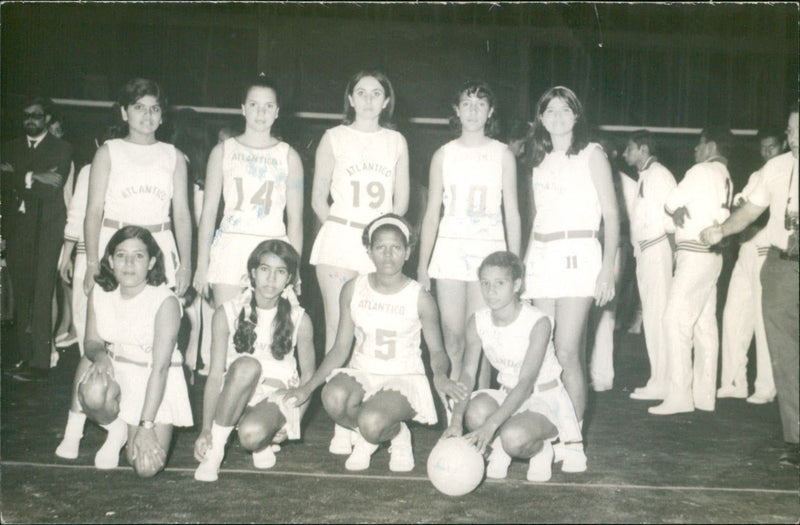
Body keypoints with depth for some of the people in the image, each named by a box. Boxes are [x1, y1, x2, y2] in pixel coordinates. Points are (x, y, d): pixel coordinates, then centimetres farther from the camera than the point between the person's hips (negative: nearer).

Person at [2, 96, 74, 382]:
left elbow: (51, 188, -7)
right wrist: (32, 178, -7)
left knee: (41, 295, -10)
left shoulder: (61, 149, 6)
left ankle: (39, 362, -11)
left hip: (46, 229, -4)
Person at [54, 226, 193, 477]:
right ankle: (116, 430, 1)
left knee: (146, 467, -19)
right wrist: (100, 355, -25)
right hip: (117, 373, 4)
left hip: (157, 387, -3)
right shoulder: (100, 294, -4)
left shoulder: (165, 301, -19)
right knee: (94, 392, -34)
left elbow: (160, 367, -22)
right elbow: (92, 341, 3)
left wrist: (146, 426, -26)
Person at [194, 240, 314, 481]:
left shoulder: (299, 320, -4)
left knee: (252, 434, -35)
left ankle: (263, 443, 4)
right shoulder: (227, 313, -5)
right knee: (247, 365, -34)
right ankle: (215, 449, -20)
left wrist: (293, 422, -4)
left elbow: (308, 375, 5)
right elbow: (215, 374, -7)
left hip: (277, 397, -1)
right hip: (233, 397, 1)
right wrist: (206, 429, -14)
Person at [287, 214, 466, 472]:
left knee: (371, 423, -35)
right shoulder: (353, 289, 1)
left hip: (404, 379, -3)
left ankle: (398, 434, 5)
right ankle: (363, 439, 1)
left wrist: (440, 375, -23)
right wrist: (308, 387, -5)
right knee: (334, 398, -34)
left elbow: (437, 351, 2)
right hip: (361, 374, 3)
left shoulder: (419, 298, -7)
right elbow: (341, 348, 5)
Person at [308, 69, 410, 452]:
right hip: (338, 242, -1)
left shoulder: (396, 142, 15)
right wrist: (341, 229, 1)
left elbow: (401, 201, 16)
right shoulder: (334, 138, 11)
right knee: (338, 328, -7)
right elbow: (318, 198, 11)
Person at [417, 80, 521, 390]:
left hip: (488, 250, -1)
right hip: (450, 248, 1)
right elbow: (432, 213, 12)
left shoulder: (502, 154, 8)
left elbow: (512, 213, 8)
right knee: (452, 340, -2)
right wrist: (422, 264, 6)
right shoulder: (444, 154, 12)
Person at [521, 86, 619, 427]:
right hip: (541, 257, 5)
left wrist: (608, 268, -10)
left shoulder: (591, 154, 5)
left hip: (576, 255, -5)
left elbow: (611, 215, -1)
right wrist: (525, 262, 15)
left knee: (567, 353, -14)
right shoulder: (541, 159, 21)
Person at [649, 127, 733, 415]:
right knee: (704, 325, 9)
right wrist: (681, 211, -2)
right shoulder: (725, 177, 18)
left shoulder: (702, 171, -9)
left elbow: (670, 203, -6)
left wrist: (676, 210, 12)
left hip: (694, 254, -10)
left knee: (676, 320, -11)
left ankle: (678, 395, -13)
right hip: (711, 254, 10)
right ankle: (704, 394, 13)